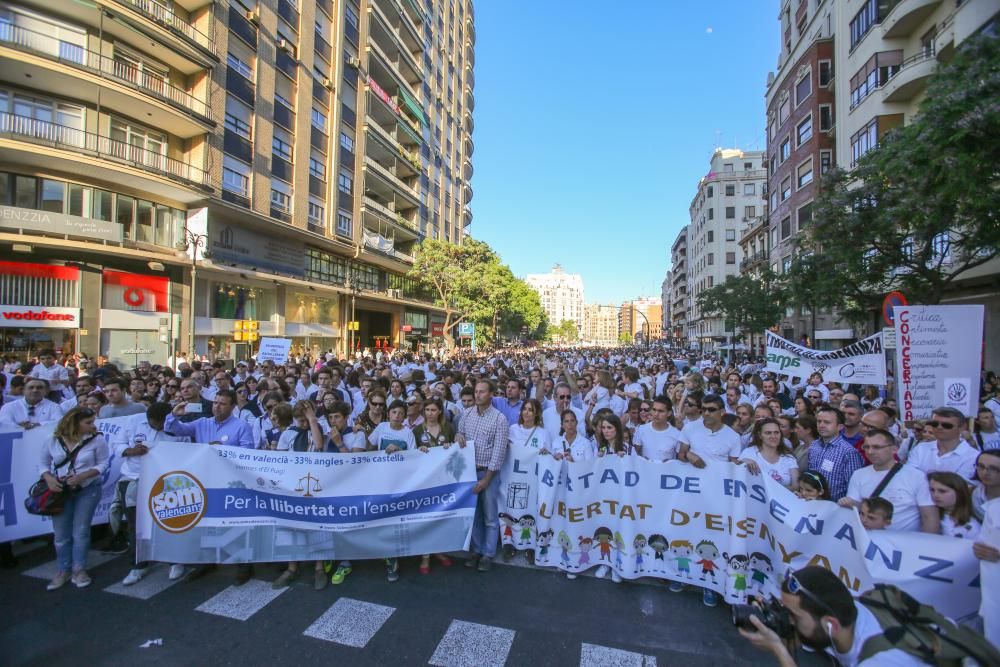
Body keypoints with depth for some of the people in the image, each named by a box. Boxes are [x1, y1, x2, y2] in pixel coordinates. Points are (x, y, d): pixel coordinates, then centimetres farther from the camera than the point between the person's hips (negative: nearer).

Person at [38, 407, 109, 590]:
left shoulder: (96, 439, -12)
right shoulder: (53, 441, -5)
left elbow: (103, 463, -9)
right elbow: (43, 463, 4)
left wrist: (82, 476, -22)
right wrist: (48, 478, -14)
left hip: (88, 490, -2)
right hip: (60, 491, 2)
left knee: (80, 531, 2)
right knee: (61, 534, 10)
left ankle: (79, 570, 17)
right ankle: (64, 570, 27)